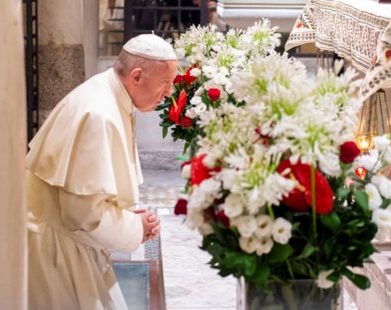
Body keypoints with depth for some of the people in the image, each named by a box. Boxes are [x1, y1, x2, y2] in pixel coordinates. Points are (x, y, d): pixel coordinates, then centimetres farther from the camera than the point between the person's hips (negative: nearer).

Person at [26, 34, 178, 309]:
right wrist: (135, 227, -11)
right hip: (55, 248, -10)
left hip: (72, 243, 10)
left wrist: (130, 215, 2)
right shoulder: (98, 115, -27)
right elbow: (85, 207, -26)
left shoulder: (109, 98, 4)